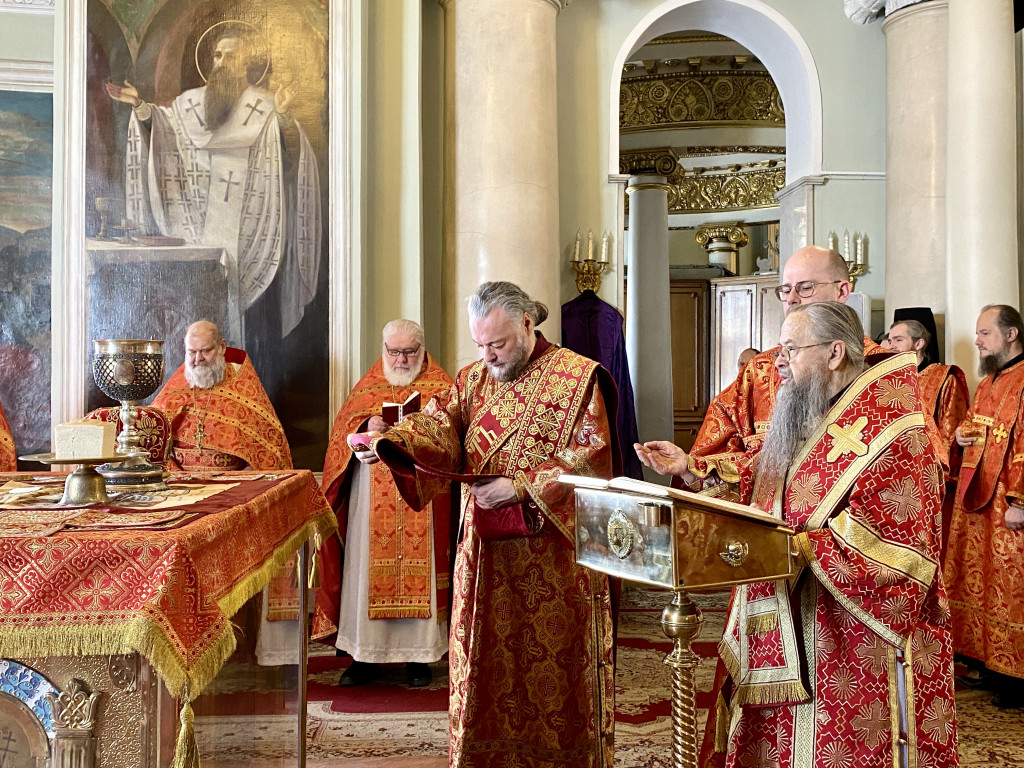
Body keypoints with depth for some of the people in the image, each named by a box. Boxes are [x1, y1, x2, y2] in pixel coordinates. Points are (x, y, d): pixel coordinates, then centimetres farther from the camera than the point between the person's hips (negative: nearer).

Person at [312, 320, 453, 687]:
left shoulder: (440, 386, 8)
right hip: (371, 499, 2)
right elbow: (342, 428, 7)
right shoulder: (368, 386, 15)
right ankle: (365, 653, 11)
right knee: (367, 567, 1)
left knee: (418, 567, -1)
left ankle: (419, 653, 10)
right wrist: (367, 426, -13)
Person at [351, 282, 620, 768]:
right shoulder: (474, 379, 11)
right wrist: (388, 444, -22)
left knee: (556, 668, 5)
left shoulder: (579, 378, -6)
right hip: (486, 554, 5)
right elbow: (438, 427, -3)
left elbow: (589, 460, -13)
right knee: (484, 662, 12)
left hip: (555, 558, -4)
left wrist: (521, 487, -20)